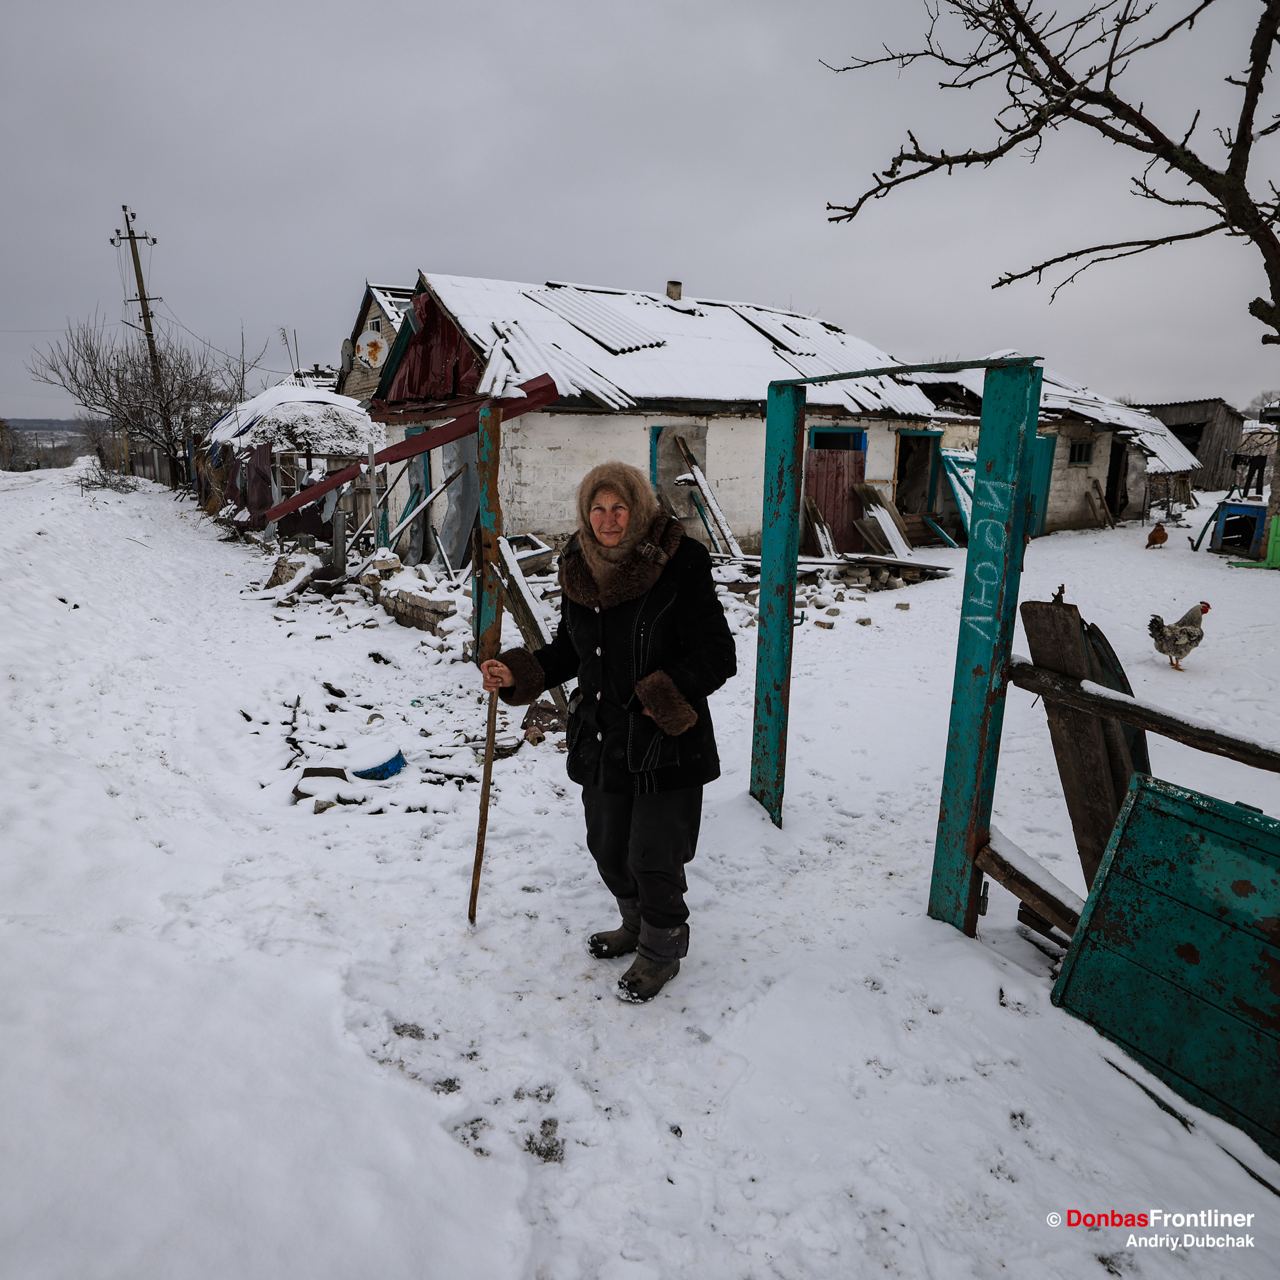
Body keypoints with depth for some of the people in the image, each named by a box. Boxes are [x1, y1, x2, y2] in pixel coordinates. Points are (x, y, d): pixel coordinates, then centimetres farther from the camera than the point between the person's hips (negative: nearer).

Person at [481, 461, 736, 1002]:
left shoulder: (680, 565, -16)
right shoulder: (579, 568, 3)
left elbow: (717, 654, -15)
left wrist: (668, 695, -27)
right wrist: (518, 674, 2)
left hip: (667, 743, -6)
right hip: (601, 738, 6)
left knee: (653, 857, 4)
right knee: (607, 848, 20)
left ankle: (662, 950, 33)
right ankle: (636, 924, 48)